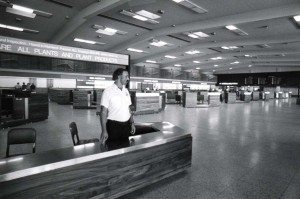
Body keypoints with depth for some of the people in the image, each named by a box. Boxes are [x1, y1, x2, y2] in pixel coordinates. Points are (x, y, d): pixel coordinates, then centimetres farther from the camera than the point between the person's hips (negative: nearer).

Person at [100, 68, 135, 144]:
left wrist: (132, 123, 11)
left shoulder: (126, 91, 8)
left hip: (126, 126, 6)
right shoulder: (108, 91, -11)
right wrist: (104, 131, -17)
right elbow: (103, 112, -12)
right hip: (113, 126, -5)